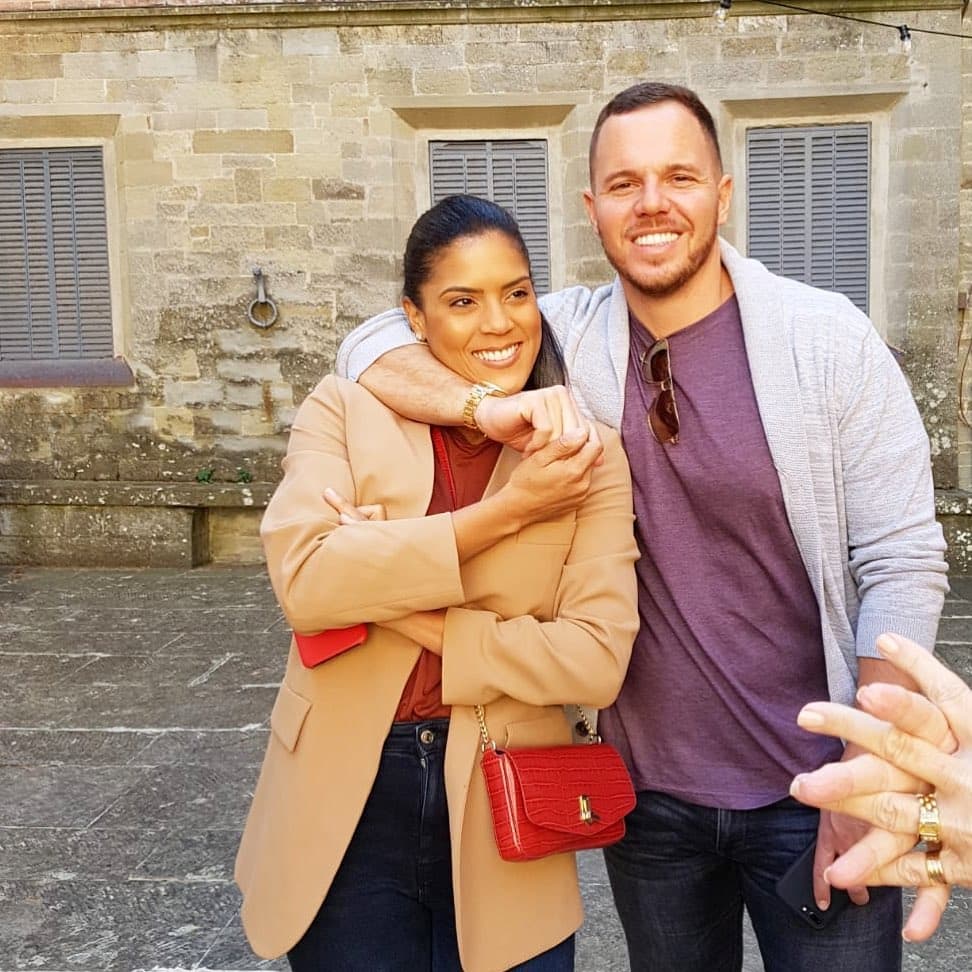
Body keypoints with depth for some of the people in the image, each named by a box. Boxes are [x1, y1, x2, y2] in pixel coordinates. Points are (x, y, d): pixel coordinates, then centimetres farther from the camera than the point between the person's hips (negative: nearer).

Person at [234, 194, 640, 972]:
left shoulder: (587, 454, -2)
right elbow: (303, 578, -18)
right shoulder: (344, 411, -2)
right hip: (345, 805, 0)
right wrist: (502, 512, -19)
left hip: (502, 813, 0)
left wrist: (392, 609, -16)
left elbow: (597, 659, -11)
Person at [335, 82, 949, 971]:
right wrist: (488, 406, -25)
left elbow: (902, 564, -9)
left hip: (810, 791, -2)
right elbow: (375, 342, -5)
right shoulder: (568, 336, -4)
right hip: (648, 791, 3)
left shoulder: (828, 339, -10)